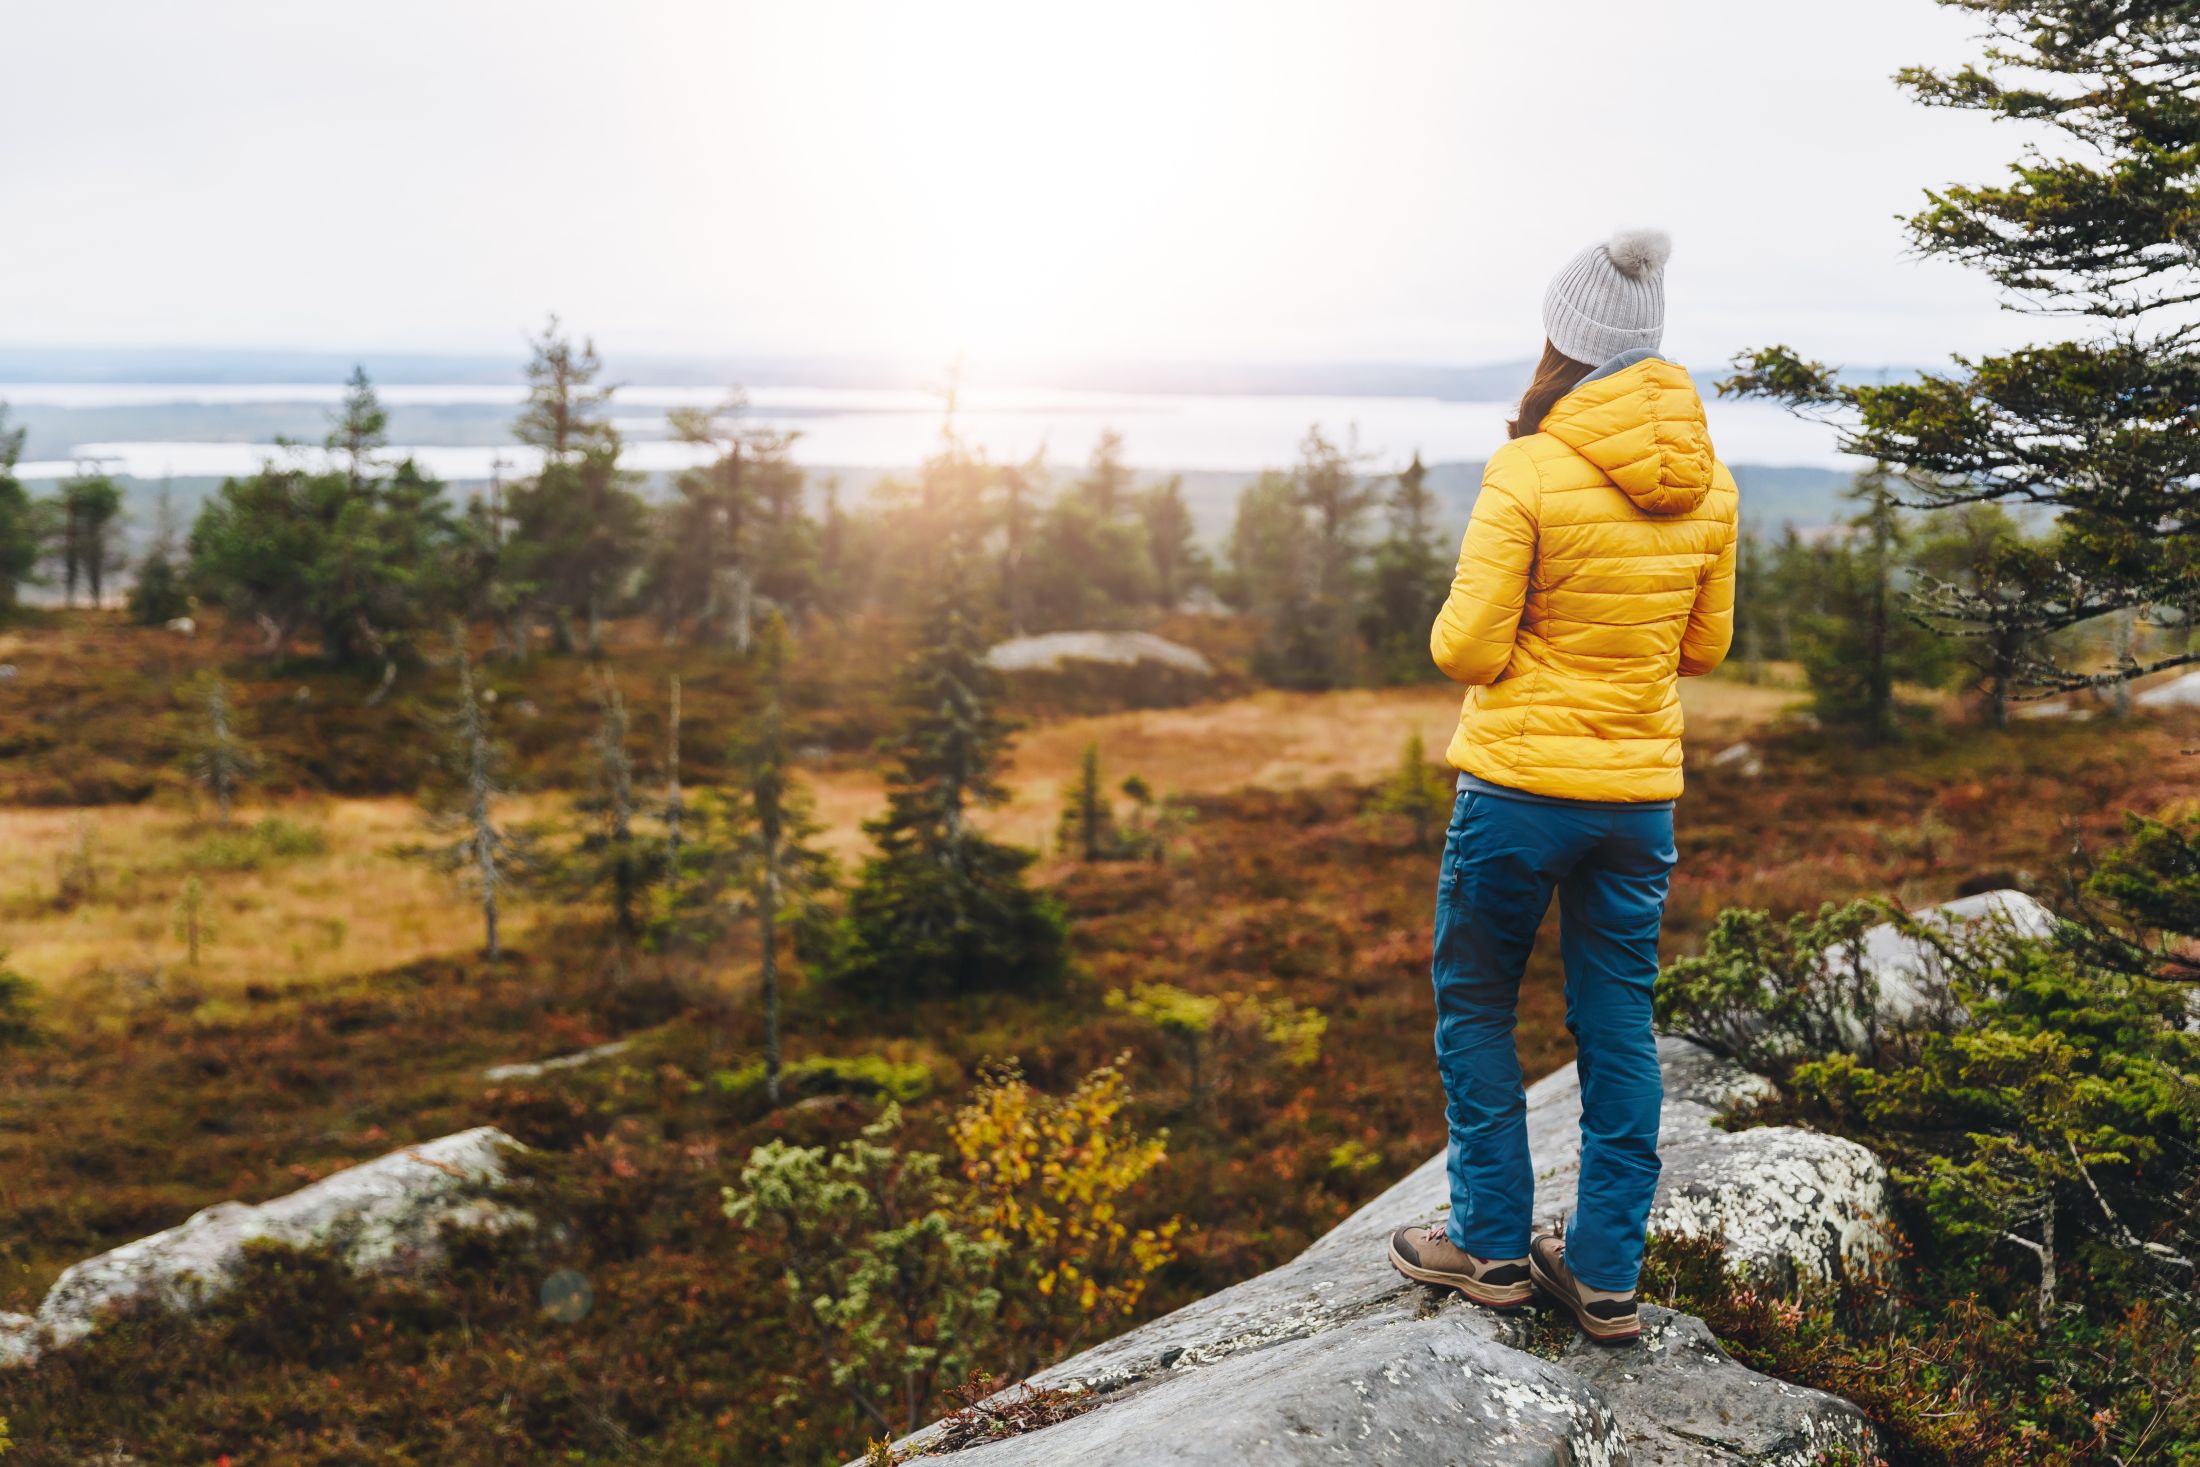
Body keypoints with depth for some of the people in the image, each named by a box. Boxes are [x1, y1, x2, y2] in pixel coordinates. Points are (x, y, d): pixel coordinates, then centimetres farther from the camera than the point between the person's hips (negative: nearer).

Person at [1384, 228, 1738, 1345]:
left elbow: (1466, 650, -13)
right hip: (1642, 791, 5)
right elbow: (1703, 648, 11)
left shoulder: (1528, 474, -15)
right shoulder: (1708, 482, 2)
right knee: (1618, 1023, 12)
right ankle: (1606, 1275, 19)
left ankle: (1492, 1245, 20)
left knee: (1474, 1006, 13)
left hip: (1520, 782, -5)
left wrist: (1461, 620, 7)